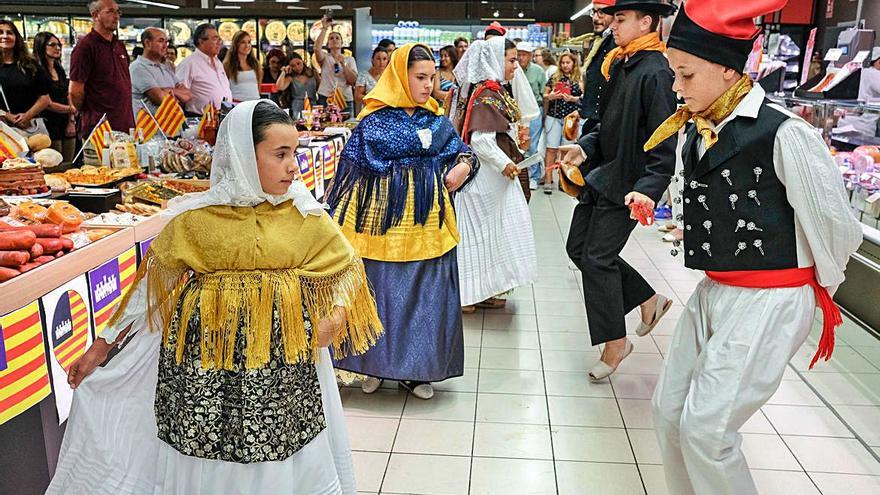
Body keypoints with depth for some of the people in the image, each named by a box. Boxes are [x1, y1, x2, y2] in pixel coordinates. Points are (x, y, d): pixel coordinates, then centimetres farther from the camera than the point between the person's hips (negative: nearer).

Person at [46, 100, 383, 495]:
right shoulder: (196, 217, -4)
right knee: (204, 457, 9)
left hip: (285, 366, 1)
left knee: (282, 462, 7)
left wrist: (337, 315, -12)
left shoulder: (305, 215, -1)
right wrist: (102, 347, 7)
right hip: (205, 362, 0)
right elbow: (153, 283, 4)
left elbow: (347, 268, 6)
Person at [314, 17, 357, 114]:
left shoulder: (349, 59, 11)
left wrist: (343, 64, -11)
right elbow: (317, 48, -16)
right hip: (325, 99, -1)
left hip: (345, 100, 1)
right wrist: (325, 28, -16)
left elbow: (353, 81, -1)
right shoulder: (325, 57, 8)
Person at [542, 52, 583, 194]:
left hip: (571, 117, 0)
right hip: (554, 117, 0)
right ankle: (548, 180, -4)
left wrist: (572, 98, -13)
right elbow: (544, 96, 11)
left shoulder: (579, 80, 6)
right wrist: (550, 96, -10)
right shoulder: (554, 78, 9)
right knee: (552, 149, -5)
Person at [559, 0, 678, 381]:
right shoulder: (619, 66, 10)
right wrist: (584, 147, 5)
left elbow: (665, 142, -22)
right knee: (578, 248, 13)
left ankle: (615, 344, 16)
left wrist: (648, 189, -31)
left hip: (627, 183, -9)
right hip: (602, 173, 9)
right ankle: (649, 300, 28)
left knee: (598, 258, -4)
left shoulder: (656, 72, -17)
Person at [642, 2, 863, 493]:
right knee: (669, 411, 10)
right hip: (712, 291, 8)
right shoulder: (699, 130, 4)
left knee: (706, 428, -9)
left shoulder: (784, 134, -18)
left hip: (768, 302, -8)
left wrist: (821, 287, 6)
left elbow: (836, 224, -8)